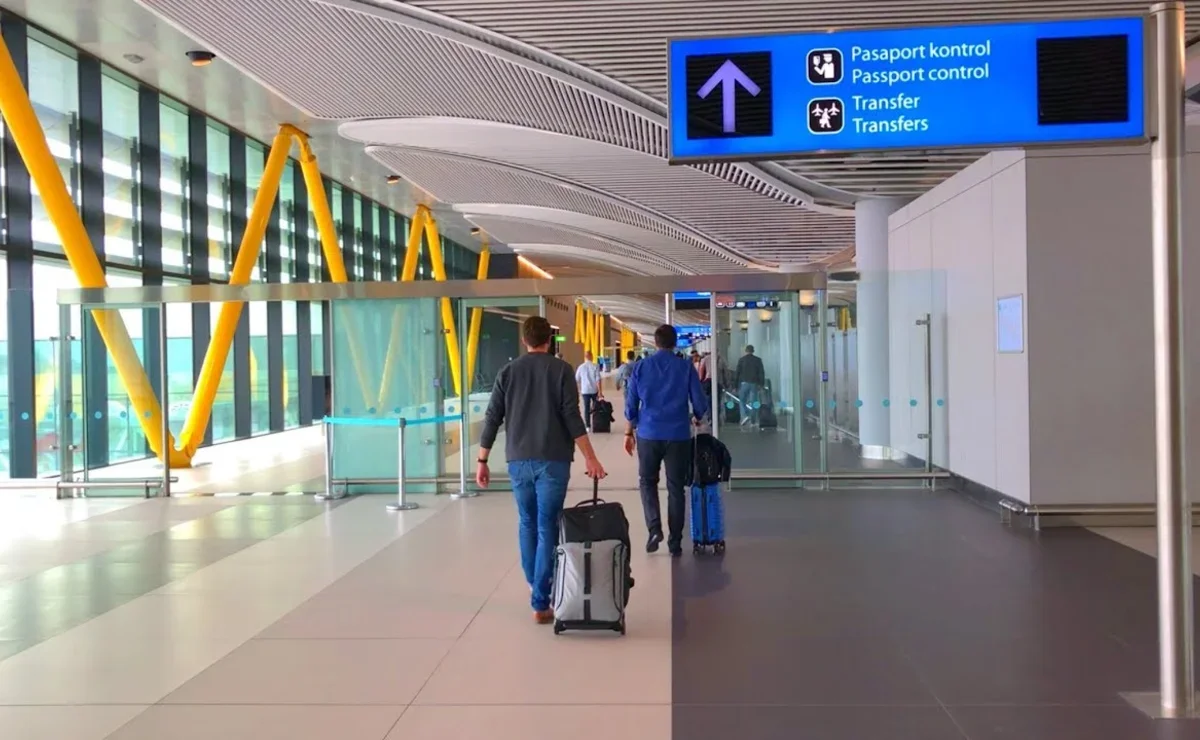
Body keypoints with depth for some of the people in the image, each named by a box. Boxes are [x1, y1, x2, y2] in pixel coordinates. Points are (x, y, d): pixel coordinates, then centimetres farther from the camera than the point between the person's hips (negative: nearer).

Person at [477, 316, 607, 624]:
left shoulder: (507, 372, 7)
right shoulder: (561, 370, -1)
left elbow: (492, 419, 4)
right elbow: (572, 418, -9)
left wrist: (482, 461, 10)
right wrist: (591, 458, -7)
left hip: (518, 460, 3)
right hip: (552, 460, -3)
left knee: (527, 524, 20)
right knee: (547, 528, 0)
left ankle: (534, 585, 33)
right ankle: (540, 603, -1)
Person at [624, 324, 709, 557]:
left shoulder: (641, 366, 2)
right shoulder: (685, 366, -1)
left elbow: (631, 403, 4)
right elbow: (700, 402, 1)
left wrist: (630, 432, 15)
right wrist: (697, 418, 22)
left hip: (649, 434, 0)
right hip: (678, 435, 0)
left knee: (647, 481, 16)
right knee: (676, 487, 7)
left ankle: (654, 527, -3)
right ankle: (675, 542, 10)